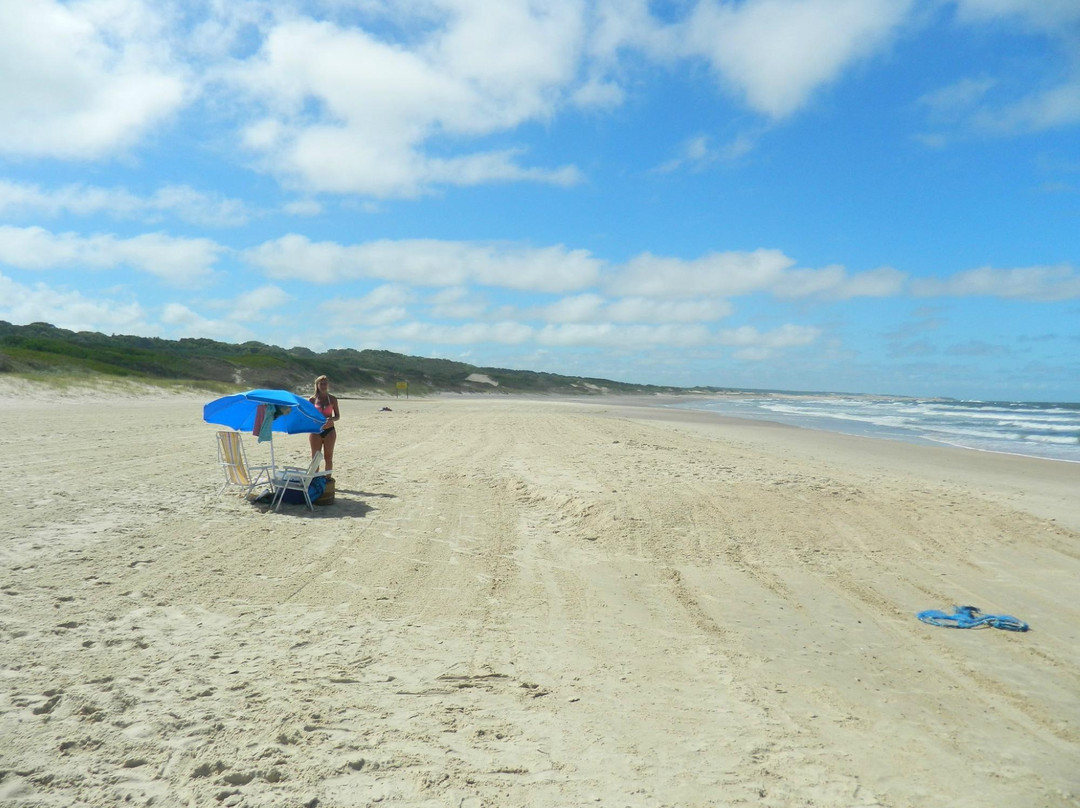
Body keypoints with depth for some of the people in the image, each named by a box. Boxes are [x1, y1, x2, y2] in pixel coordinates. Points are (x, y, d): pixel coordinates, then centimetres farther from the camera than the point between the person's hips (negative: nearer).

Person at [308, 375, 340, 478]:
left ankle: (328, 478, 12)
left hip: (329, 431, 0)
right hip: (316, 431, 0)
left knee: (328, 457, 5)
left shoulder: (332, 399, 3)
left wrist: (331, 419, -16)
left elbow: (337, 416, 6)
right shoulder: (312, 400, 2)